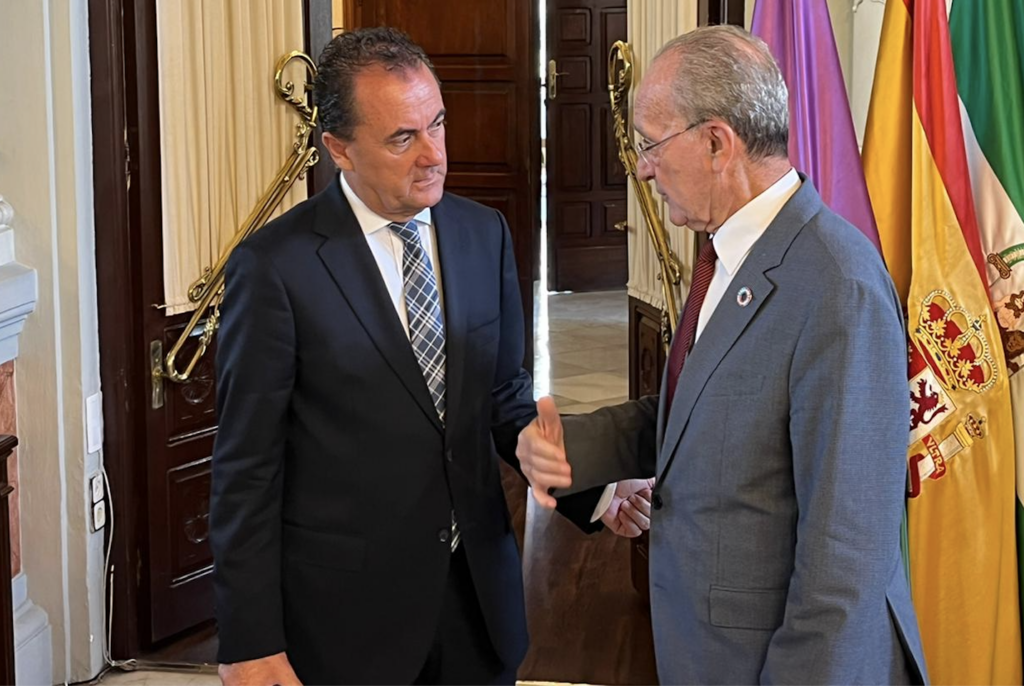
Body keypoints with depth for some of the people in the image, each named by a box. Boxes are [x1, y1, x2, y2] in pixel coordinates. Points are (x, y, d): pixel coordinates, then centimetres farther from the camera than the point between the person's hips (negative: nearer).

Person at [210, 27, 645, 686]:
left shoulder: (485, 234, 3)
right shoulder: (276, 265, -13)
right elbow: (246, 469, -10)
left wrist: (592, 491, -6)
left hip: (478, 598, 5)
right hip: (345, 613, -4)